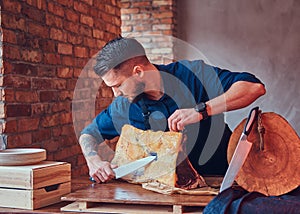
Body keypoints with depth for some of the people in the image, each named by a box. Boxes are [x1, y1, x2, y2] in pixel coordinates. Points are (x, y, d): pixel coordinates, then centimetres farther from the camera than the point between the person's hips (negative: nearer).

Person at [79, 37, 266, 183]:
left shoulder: (192, 74, -15)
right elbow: (89, 133, 13)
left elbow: (255, 87, -23)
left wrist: (201, 110, -34)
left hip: (222, 178, -3)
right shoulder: (124, 106, -2)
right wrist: (94, 161, -10)